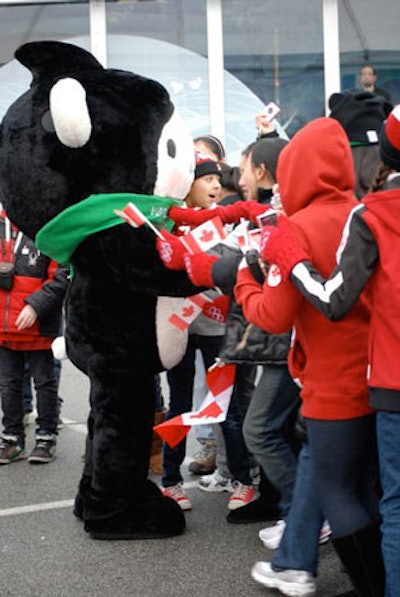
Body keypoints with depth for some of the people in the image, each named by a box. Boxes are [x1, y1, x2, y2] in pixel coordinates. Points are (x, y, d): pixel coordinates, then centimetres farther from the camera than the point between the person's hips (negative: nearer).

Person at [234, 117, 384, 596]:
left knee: (335, 492, 7)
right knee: (360, 487, 17)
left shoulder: (298, 229, -15)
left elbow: (274, 316, -15)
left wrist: (244, 281, 4)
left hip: (335, 384, -7)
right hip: (376, 376, 7)